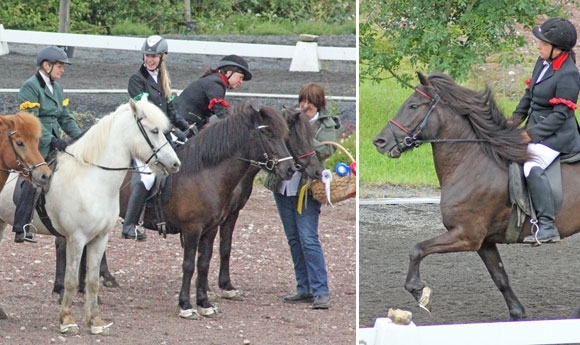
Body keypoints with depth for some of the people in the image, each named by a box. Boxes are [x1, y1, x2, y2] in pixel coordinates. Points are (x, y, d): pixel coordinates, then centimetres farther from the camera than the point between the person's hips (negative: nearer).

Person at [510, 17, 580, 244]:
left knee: (532, 168, -31)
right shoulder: (543, 62, 7)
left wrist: (532, 134, -23)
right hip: (536, 128, 11)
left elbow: (560, 114, -21)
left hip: (555, 135, -11)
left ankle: (547, 227, -32)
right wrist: (516, 118, 8)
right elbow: (530, 94, 19)